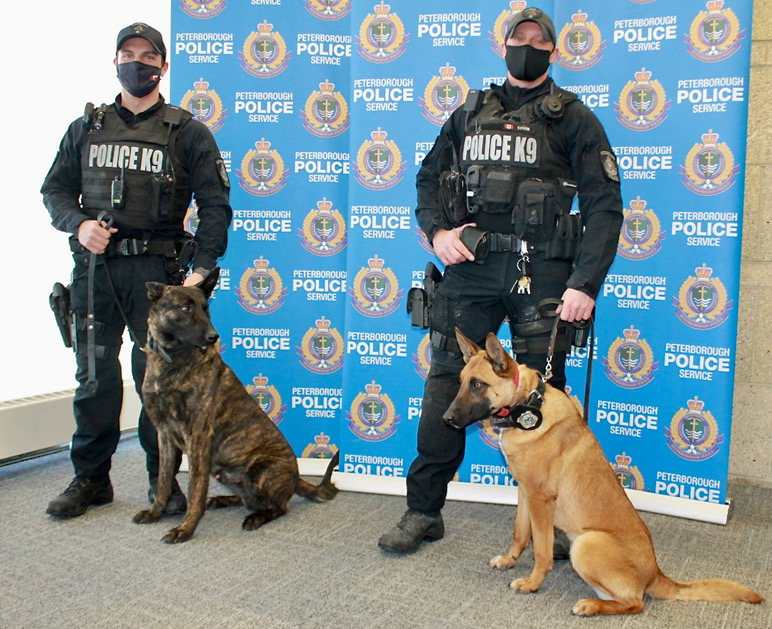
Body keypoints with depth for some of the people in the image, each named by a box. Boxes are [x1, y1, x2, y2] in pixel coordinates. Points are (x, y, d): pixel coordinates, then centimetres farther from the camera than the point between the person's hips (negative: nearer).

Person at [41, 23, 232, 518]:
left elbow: (215, 204, 0)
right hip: (93, 268, 3)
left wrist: (202, 267, -10)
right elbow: (55, 188, 17)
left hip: (157, 269, -3)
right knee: (94, 375, 8)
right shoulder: (86, 128, 15)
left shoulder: (187, 133, 5)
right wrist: (77, 224, -4)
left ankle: (163, 478, 14)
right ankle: (91, 478, 21)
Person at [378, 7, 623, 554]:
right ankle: (424, 512, 12)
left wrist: (585, 284, -12)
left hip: (542, 271, -2)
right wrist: (436, 231, 2)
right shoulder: (471, 113, 17)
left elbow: (605, 206, -1)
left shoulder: (573, 118, 6)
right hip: (471, 268, 3)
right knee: (446, 384, 1)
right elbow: (429, 176, 22)